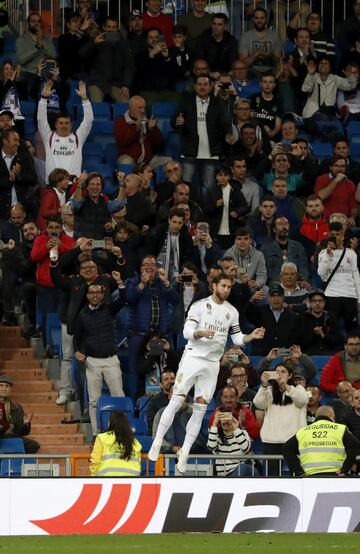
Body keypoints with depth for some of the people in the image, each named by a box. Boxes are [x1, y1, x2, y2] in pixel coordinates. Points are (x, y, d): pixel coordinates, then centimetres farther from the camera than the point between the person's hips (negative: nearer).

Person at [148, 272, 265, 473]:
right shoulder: (200, 306, -3)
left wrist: (251, 336, -3)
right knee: (177, 400, -10)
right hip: (193, 357, -4)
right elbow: (187, 331, -9)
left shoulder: (232, 312, 11)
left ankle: (185, 452, 5)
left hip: (213, 364, 4)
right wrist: (201, 333, -29)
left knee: (200, 407, 0)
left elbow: (237, 338, 16)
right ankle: (157, 443, -3)